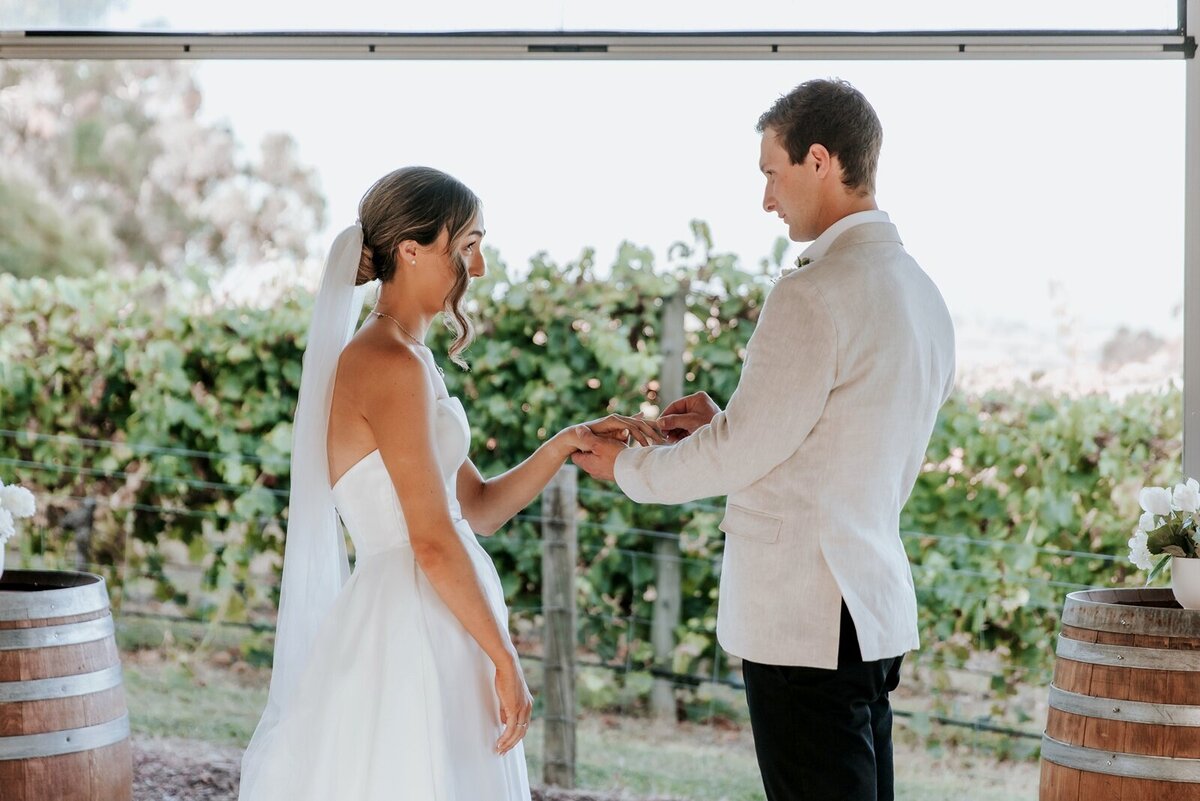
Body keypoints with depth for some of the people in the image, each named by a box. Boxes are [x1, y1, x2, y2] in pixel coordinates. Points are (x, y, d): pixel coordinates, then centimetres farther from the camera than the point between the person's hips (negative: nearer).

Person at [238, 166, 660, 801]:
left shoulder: (403, 359, 15)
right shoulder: (391, 364, -15)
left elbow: (478, 508, 17)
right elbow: (433, 541, -18)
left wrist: (564, 445, 5)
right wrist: (505, 662, -12)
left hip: (430, 627, 10)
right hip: (409, 629, -10)